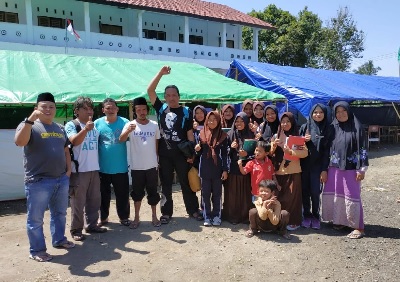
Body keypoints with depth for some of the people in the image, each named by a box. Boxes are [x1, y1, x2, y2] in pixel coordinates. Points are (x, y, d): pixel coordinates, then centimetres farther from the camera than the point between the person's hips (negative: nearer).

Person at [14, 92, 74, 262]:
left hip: (61, 179, 7)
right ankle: (36, 251, 18)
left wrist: (68, 169, 10)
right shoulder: (29, 125, -8)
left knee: (60, 213, 19)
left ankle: (59, 240, 36)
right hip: (38, 181, -6)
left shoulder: (59, 128, 12)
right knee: (35, 218, 5)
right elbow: (19, 142, -27)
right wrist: (30, 119, -34)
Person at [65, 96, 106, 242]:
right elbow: (74, 141, -26)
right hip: (79, 170, -6)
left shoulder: (95, 126, 11)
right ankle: (76, 229, 13)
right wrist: (85, 129, -41)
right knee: (78, 202, 1)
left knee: (94, 199, 14)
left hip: (94, 169, 6)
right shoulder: (71, 125, -7)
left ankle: (92, 224, 28)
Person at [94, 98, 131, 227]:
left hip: (120, 167, -1)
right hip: (102, 167, 1)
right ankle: (103, 217, 32)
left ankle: (124, 217, 28)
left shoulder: (124, 122, -4)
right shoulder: (97, 123, -1)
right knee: (103, 194, 15)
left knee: (122, 194, 10)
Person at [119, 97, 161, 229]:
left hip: (152, 165, 1)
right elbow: (121, 139, -24)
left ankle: (154, 216, 25)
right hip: (136, 166, -1)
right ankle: (137, 217, 24)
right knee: (137, 193, 11)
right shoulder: (130, 125, -7)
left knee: (153, 192, 11)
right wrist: (127, 131, -45)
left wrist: (158, 160, 11)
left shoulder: (154, 125, 0)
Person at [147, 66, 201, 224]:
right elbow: (150, 91, -3)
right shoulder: (161, 108, 5)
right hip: (164, 154, 2)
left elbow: (190, 134, 0)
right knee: (166, 184, 10)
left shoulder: (186, 112, 0)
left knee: (186, 183, 8)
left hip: (181, 154, -2)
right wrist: (161, 73, -9)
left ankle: (193, 209, 21)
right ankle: (166, 212, 21)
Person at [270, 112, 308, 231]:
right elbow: (270, 153, 9)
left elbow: (305, 152, -7)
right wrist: (274, 146, -10)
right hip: (278, 172, 3)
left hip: (293, 172, -3)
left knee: (292, 197, -1)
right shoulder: (275, 136, 9)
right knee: (279, 197, 6)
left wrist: (291, 152, -18)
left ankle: (293, 221, 9)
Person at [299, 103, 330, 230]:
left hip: (317, 166, -2)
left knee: (315, 192, -3)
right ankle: (306, 216, 20)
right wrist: (303, 140, -14)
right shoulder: (304, 127, 5)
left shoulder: (327, 129, 0)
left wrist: (325, 169, -8)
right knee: (305, 191, 5)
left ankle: (315, 216, 15)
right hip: (304, 164, 2)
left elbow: (327, 150, -3)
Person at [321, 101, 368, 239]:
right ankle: (339, 220, 25)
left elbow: (362, 148, -7)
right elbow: (328, 148, 10)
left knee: (352, 196, -3)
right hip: (334, 167, 5)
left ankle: (358, 227, 7)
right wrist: (325, 168, 7)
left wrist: (362, 169, -12)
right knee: (334, 195, 8)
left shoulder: (356, 127, -4)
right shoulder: (333, 128, 8)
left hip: (351, 168, -5)